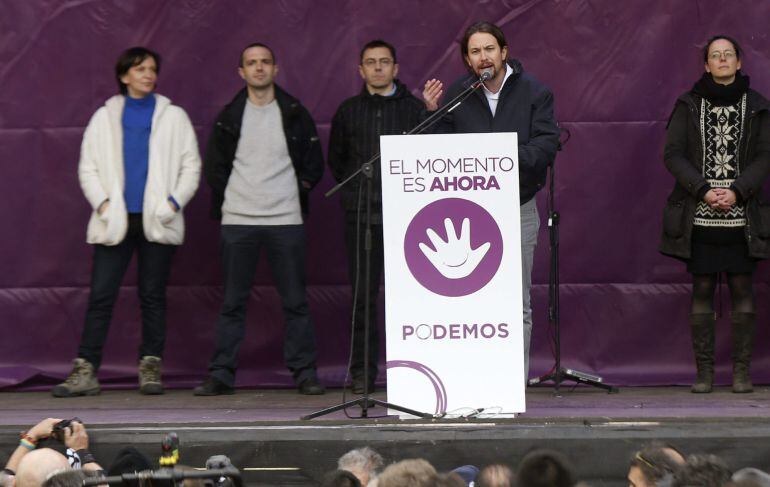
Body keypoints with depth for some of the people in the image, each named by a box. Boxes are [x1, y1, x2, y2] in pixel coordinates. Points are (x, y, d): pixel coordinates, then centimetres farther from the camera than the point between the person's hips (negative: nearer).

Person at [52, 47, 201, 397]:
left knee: (153, 296, 4)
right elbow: (87, 168, 6)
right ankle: (85, 370, -5)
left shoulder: (174, 117, 9)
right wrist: (102, 202, -9)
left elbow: (191, 165, 6)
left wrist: (175, 201, -9)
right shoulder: (105, 117, 10)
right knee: (100, 296, -5)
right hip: (115, 221, 0)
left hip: (157, 222, 0)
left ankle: (150, 368, 10)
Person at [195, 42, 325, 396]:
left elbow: (314, 164, 10)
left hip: (285, 220, -1)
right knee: (232, 302, 2)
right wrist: (223, 203, 5)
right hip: (237, 221, 1)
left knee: (295, 301, 0)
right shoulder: (229, 117, 8)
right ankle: (221, 374, 3)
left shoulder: (295, 114, 5)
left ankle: (304, 372, 4)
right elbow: (214, 167, 14)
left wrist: (298, 192, 3)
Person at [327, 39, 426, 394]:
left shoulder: (415, 109, 6)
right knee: (363, 294, 0)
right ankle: (362, 371, 4)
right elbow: (335, 160, 22)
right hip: (361, 216, 2)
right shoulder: (348, 111, 13)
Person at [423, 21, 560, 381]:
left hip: (518, 208, 0)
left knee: (517, 304, 3)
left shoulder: (534, 92, 0)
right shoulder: (454, 95, 3)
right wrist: (432, 115, -12)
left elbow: (547, 145, -8)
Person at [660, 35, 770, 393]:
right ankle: (704, 371, 3)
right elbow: (672, 153, 0)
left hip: (740, 214, 0)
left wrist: (737, 191, -13)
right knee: (701, 290, -1)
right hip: (699, 216, 0)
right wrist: (703, 190, -12)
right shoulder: (689, 105, 7)